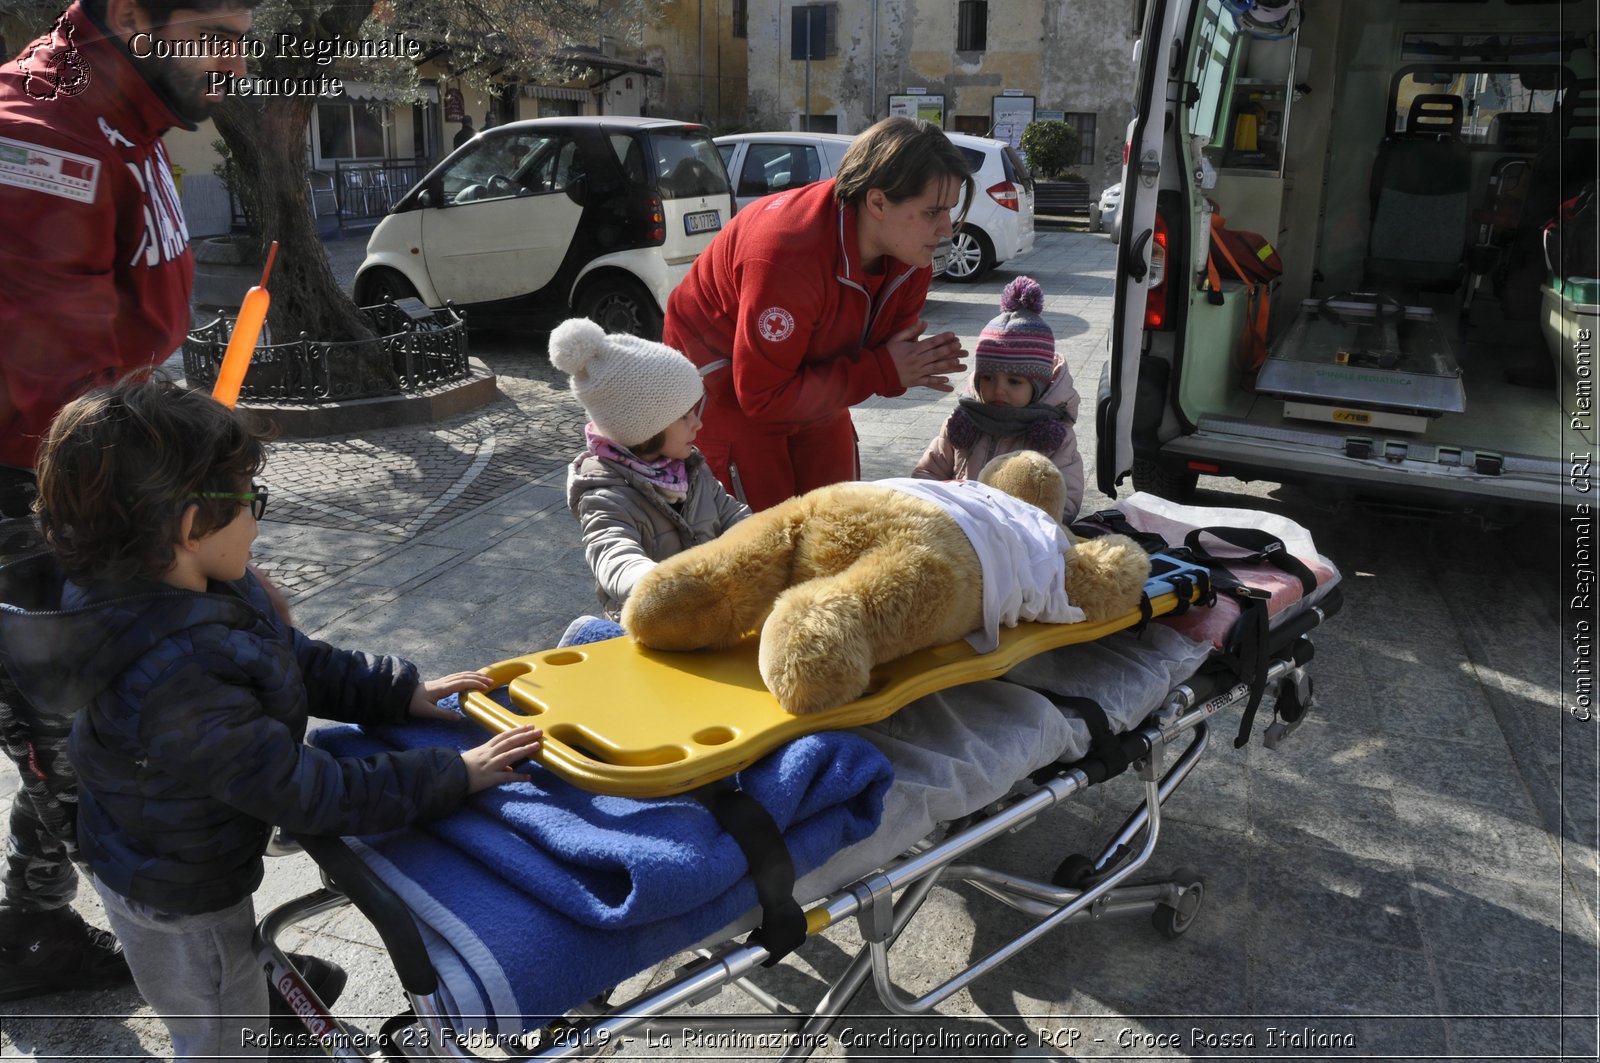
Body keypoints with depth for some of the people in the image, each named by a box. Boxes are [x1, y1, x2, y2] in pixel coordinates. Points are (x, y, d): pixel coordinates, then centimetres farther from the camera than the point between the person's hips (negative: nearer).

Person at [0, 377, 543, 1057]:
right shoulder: (174, 685, -42)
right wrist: (452, 777, -27)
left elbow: (296, 659, 0)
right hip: (179, 906, -8)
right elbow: (306, 794, -34)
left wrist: (399, 692, -7)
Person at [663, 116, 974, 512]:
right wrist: (883, 371, -32)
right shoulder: (788, 256, -37)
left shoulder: (910, 253, -14)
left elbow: (885, 344, -1)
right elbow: (763, 397, -32)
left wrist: (911, 367, -27)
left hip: (808, 380, 7)